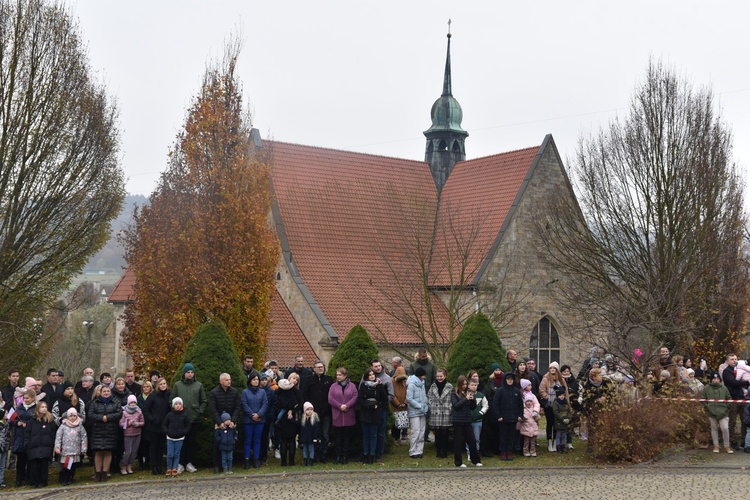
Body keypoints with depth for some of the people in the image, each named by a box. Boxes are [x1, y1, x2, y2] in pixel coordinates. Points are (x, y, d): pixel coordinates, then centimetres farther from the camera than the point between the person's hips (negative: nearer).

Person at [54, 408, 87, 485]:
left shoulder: (80, 426, 5)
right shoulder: (63, 426, 2)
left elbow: (84, 437, 6)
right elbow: (58, 437, 1)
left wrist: (83, 449, 2)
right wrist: (57, 447, -8)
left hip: (76, 452, 2)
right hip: (65, 451, -2)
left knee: (73, 466, 5)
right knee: (64, 466, -3)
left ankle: (70, 479, 18)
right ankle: (63, 480, 9)